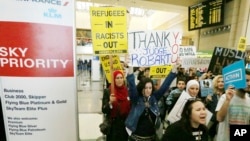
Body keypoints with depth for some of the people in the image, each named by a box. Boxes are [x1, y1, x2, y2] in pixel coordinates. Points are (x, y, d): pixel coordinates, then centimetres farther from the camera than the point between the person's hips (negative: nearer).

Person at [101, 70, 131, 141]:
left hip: (126, 125, 2)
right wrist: (110, 102, -24)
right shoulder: (108, 91, -7)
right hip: (113, 126, -2)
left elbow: (132, 108, 10)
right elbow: (104, 110, -8)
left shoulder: (128, 91, 0)